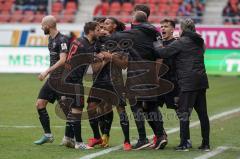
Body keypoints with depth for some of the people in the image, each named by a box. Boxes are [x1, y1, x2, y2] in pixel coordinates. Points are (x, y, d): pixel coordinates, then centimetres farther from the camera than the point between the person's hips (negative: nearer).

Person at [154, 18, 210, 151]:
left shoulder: (180, 43, -7)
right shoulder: (199, 42, 15)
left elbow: (163, 53, -11)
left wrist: (154, 48, 7)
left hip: (188, 82, -7)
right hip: (201, 81, 7)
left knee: (183, 113, -3)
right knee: (202, 113, 9)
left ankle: (183, 144, -6)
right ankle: (206, 144, 11)